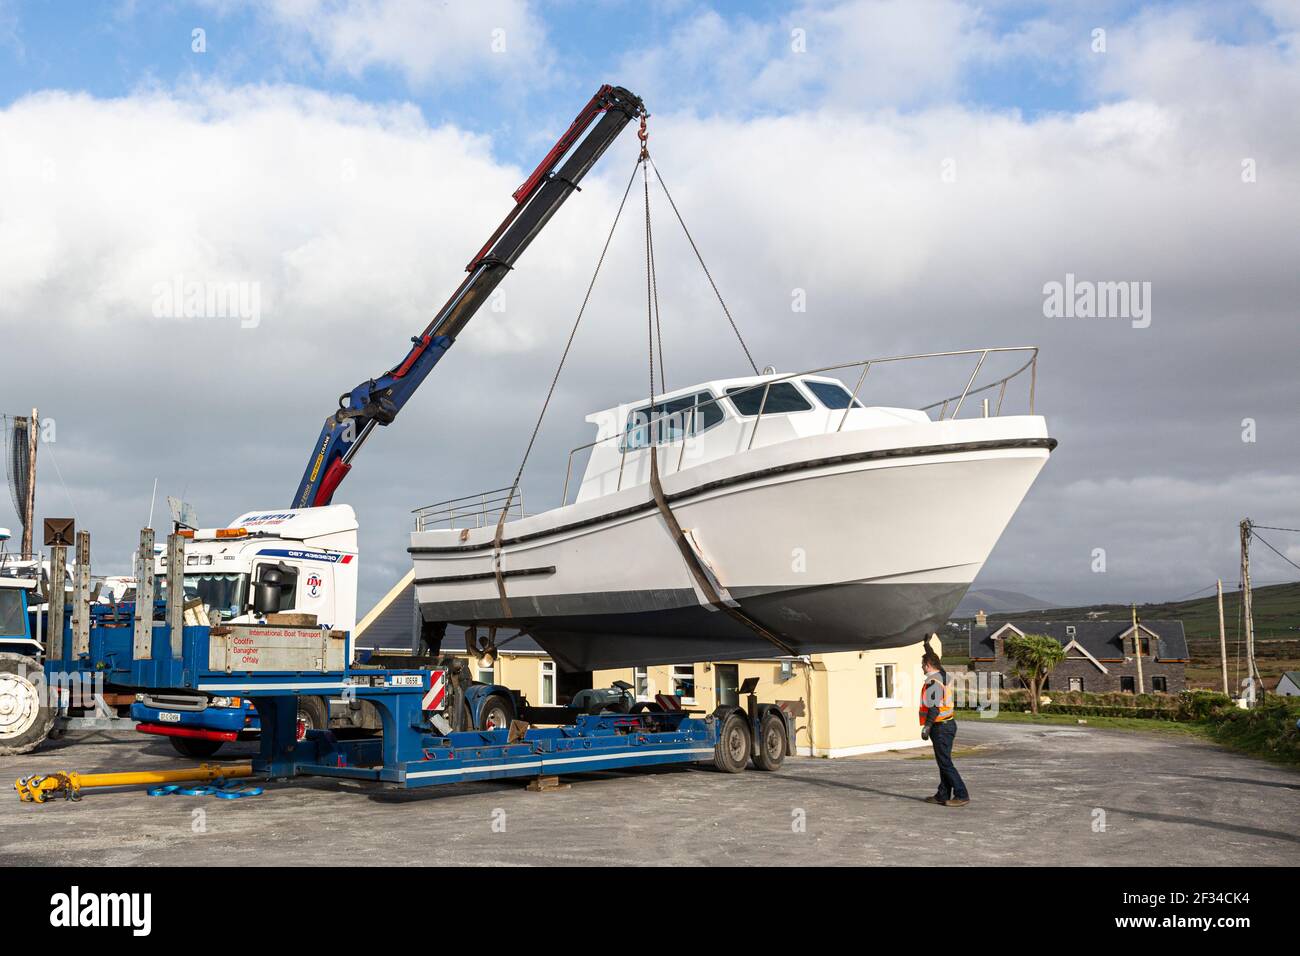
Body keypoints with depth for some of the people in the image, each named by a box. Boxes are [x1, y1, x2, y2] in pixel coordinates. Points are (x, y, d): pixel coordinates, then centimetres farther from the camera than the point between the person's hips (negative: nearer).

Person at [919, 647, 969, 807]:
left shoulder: (932, 681, -17)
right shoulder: (943, 674, 10)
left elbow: (934, 706, -23)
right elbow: (936, 662, 33)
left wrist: (927, 726, -22)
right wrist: (928, 646, 46)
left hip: (941, 726, -10)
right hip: (948, 723, 10)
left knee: (945, 763, -7)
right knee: (943, 762, 14)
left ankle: (962, 795, -9)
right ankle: (943, 795, 19)